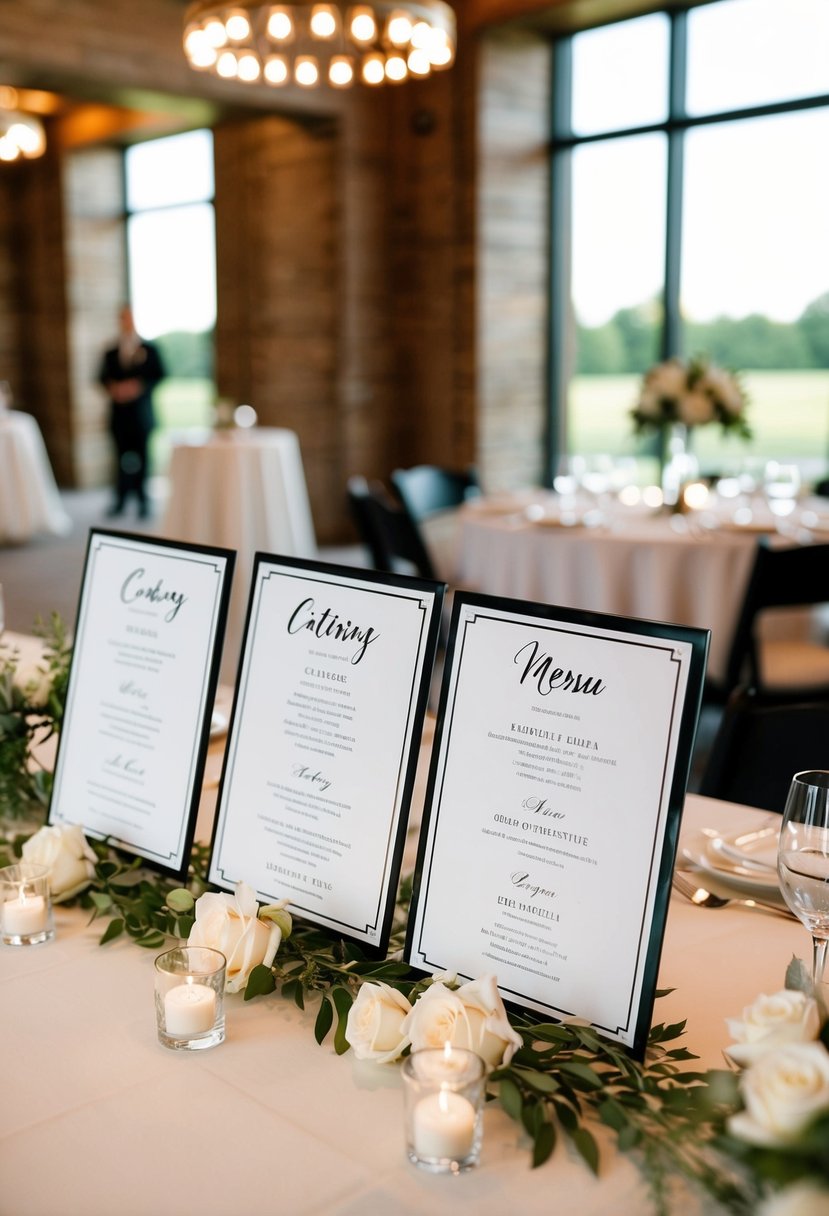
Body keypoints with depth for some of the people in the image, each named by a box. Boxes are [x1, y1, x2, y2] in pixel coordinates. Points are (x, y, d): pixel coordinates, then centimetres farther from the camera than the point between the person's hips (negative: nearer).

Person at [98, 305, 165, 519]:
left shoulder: (150, 349, 5)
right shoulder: (110, 353, 11)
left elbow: (159, 375, 0)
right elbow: (103, 377, 10)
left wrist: (138, 386, -13)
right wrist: (113, 388, -11)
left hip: (141, 411, -2)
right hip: (119, 411, 2)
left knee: (141, 457, -1)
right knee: (122, 458, 2)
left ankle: (143, 502, 4)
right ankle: (120, 501, 6)